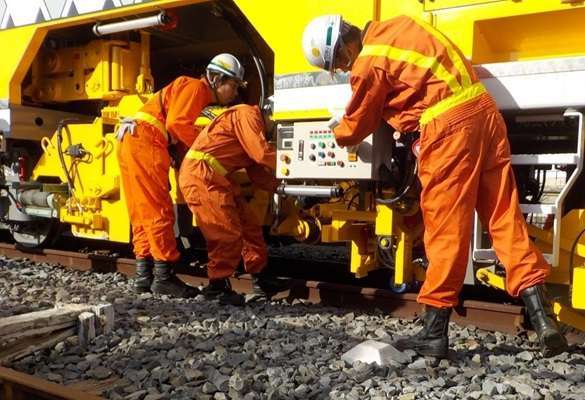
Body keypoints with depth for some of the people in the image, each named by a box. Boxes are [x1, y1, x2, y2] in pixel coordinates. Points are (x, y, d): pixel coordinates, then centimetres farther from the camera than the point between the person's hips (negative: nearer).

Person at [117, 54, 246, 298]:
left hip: (131, 141, 10)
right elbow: (177, 124, -16)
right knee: (160, 211, -9)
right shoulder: (195, 87, -2)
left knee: (143, 213, 9)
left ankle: (144, 276, 12)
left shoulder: (199, 95, 26)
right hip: (145, 140, -10)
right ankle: (164, 277, -7)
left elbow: (179, 134, 16)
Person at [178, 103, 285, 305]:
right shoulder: (247, 114, -8)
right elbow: (262, 154, -16)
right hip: (200, 174, -10)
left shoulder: (253, 124, 23)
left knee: (248, 222, 11)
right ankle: (217, 286, 2)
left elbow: (257, 174, 19)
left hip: (215, 177, 10)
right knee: (227, 232, -11)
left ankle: (260, 278, 20)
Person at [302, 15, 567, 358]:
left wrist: (336, 136, 29)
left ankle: (435, 333, 7)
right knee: (505, 216, 6)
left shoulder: (369, 63, -6)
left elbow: (356, 127, 8)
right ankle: (543, 318, 5)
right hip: (484, 110, 8)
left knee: (445, 228, -2)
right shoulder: (393, 27, 17)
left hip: (448, 126, -8)